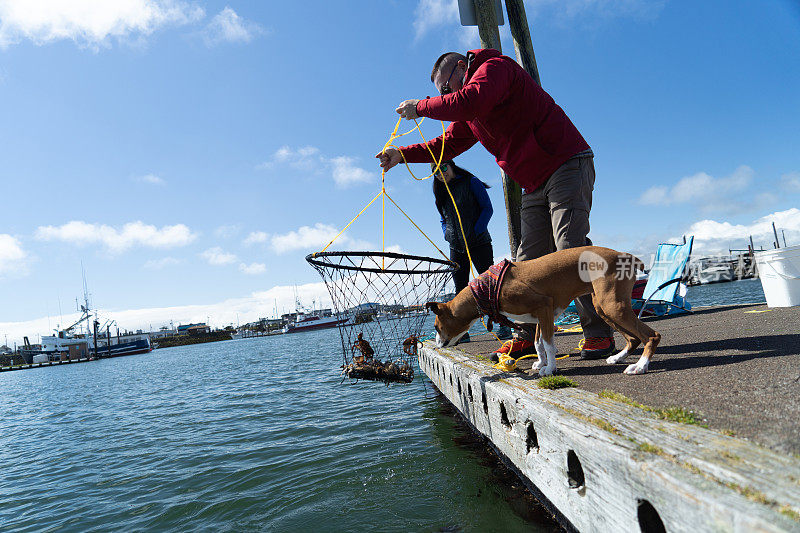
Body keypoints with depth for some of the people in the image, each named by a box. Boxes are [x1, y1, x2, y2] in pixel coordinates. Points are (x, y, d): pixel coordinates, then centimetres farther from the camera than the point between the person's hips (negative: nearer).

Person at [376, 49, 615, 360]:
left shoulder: (495, 67, -8)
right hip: (535, 187, 9)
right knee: (529, 260, 3)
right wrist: (402, 155, 11)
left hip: (567, 165, -9)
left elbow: (470, 101, -26)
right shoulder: (469, 116, 19)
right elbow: (449, 143, 22)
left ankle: (598, 333, -11)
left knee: (571, 249, -17)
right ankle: (530, 335, 8)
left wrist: (421, 107, -14)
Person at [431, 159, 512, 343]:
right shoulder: (441, 193, 15)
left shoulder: (471, 182, 0)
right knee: (460, 290, 3)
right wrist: (447, 236, 5)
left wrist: (476, 232, -12)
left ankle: (503, 325, 3)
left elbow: (487, 208, -3)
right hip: (456, 247, 5)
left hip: (478, 243, -5)